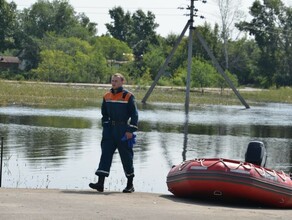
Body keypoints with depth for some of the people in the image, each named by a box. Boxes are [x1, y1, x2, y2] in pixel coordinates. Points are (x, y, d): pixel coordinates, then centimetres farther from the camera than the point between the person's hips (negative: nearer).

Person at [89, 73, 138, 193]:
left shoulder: (128, 96, -6)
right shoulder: (107, 96, 9)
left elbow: (134, 114, -6)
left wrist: (131, 130, -12)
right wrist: (105, 126, 11)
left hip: (123, 131, -4)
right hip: (110, 130, 5)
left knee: (126, 157, 2)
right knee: (105, 154, -4)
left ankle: (130, 184, 14)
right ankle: (100, 183, -9)